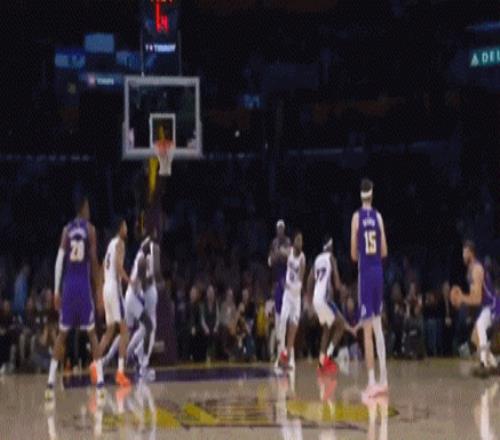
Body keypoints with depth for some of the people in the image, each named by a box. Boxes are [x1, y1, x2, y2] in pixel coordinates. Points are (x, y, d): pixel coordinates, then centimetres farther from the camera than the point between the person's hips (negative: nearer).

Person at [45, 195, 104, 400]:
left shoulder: (66, 230, 8)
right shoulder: (90, 229, 0)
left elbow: (60, 259, 1)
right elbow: (93, 260, -5)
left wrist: (56, 290, 3)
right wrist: (98, 289, 0)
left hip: (68, 285, 2)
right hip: (84, 285, -2)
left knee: (62, 334, 10)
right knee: (92, 333, 6)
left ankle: (51, 382, 1)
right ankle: (100, 382, -1)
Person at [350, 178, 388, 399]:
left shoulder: (357, 217, -4)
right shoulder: (378, 217, 4)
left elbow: (353, 254, -2)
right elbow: (384, 252, 5)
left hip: (365, 272, -3)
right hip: (379, 271, 3)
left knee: (368, 330, -4)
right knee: (378, 325, 12)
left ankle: (372, 381, -6)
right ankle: (383, 380, 12)